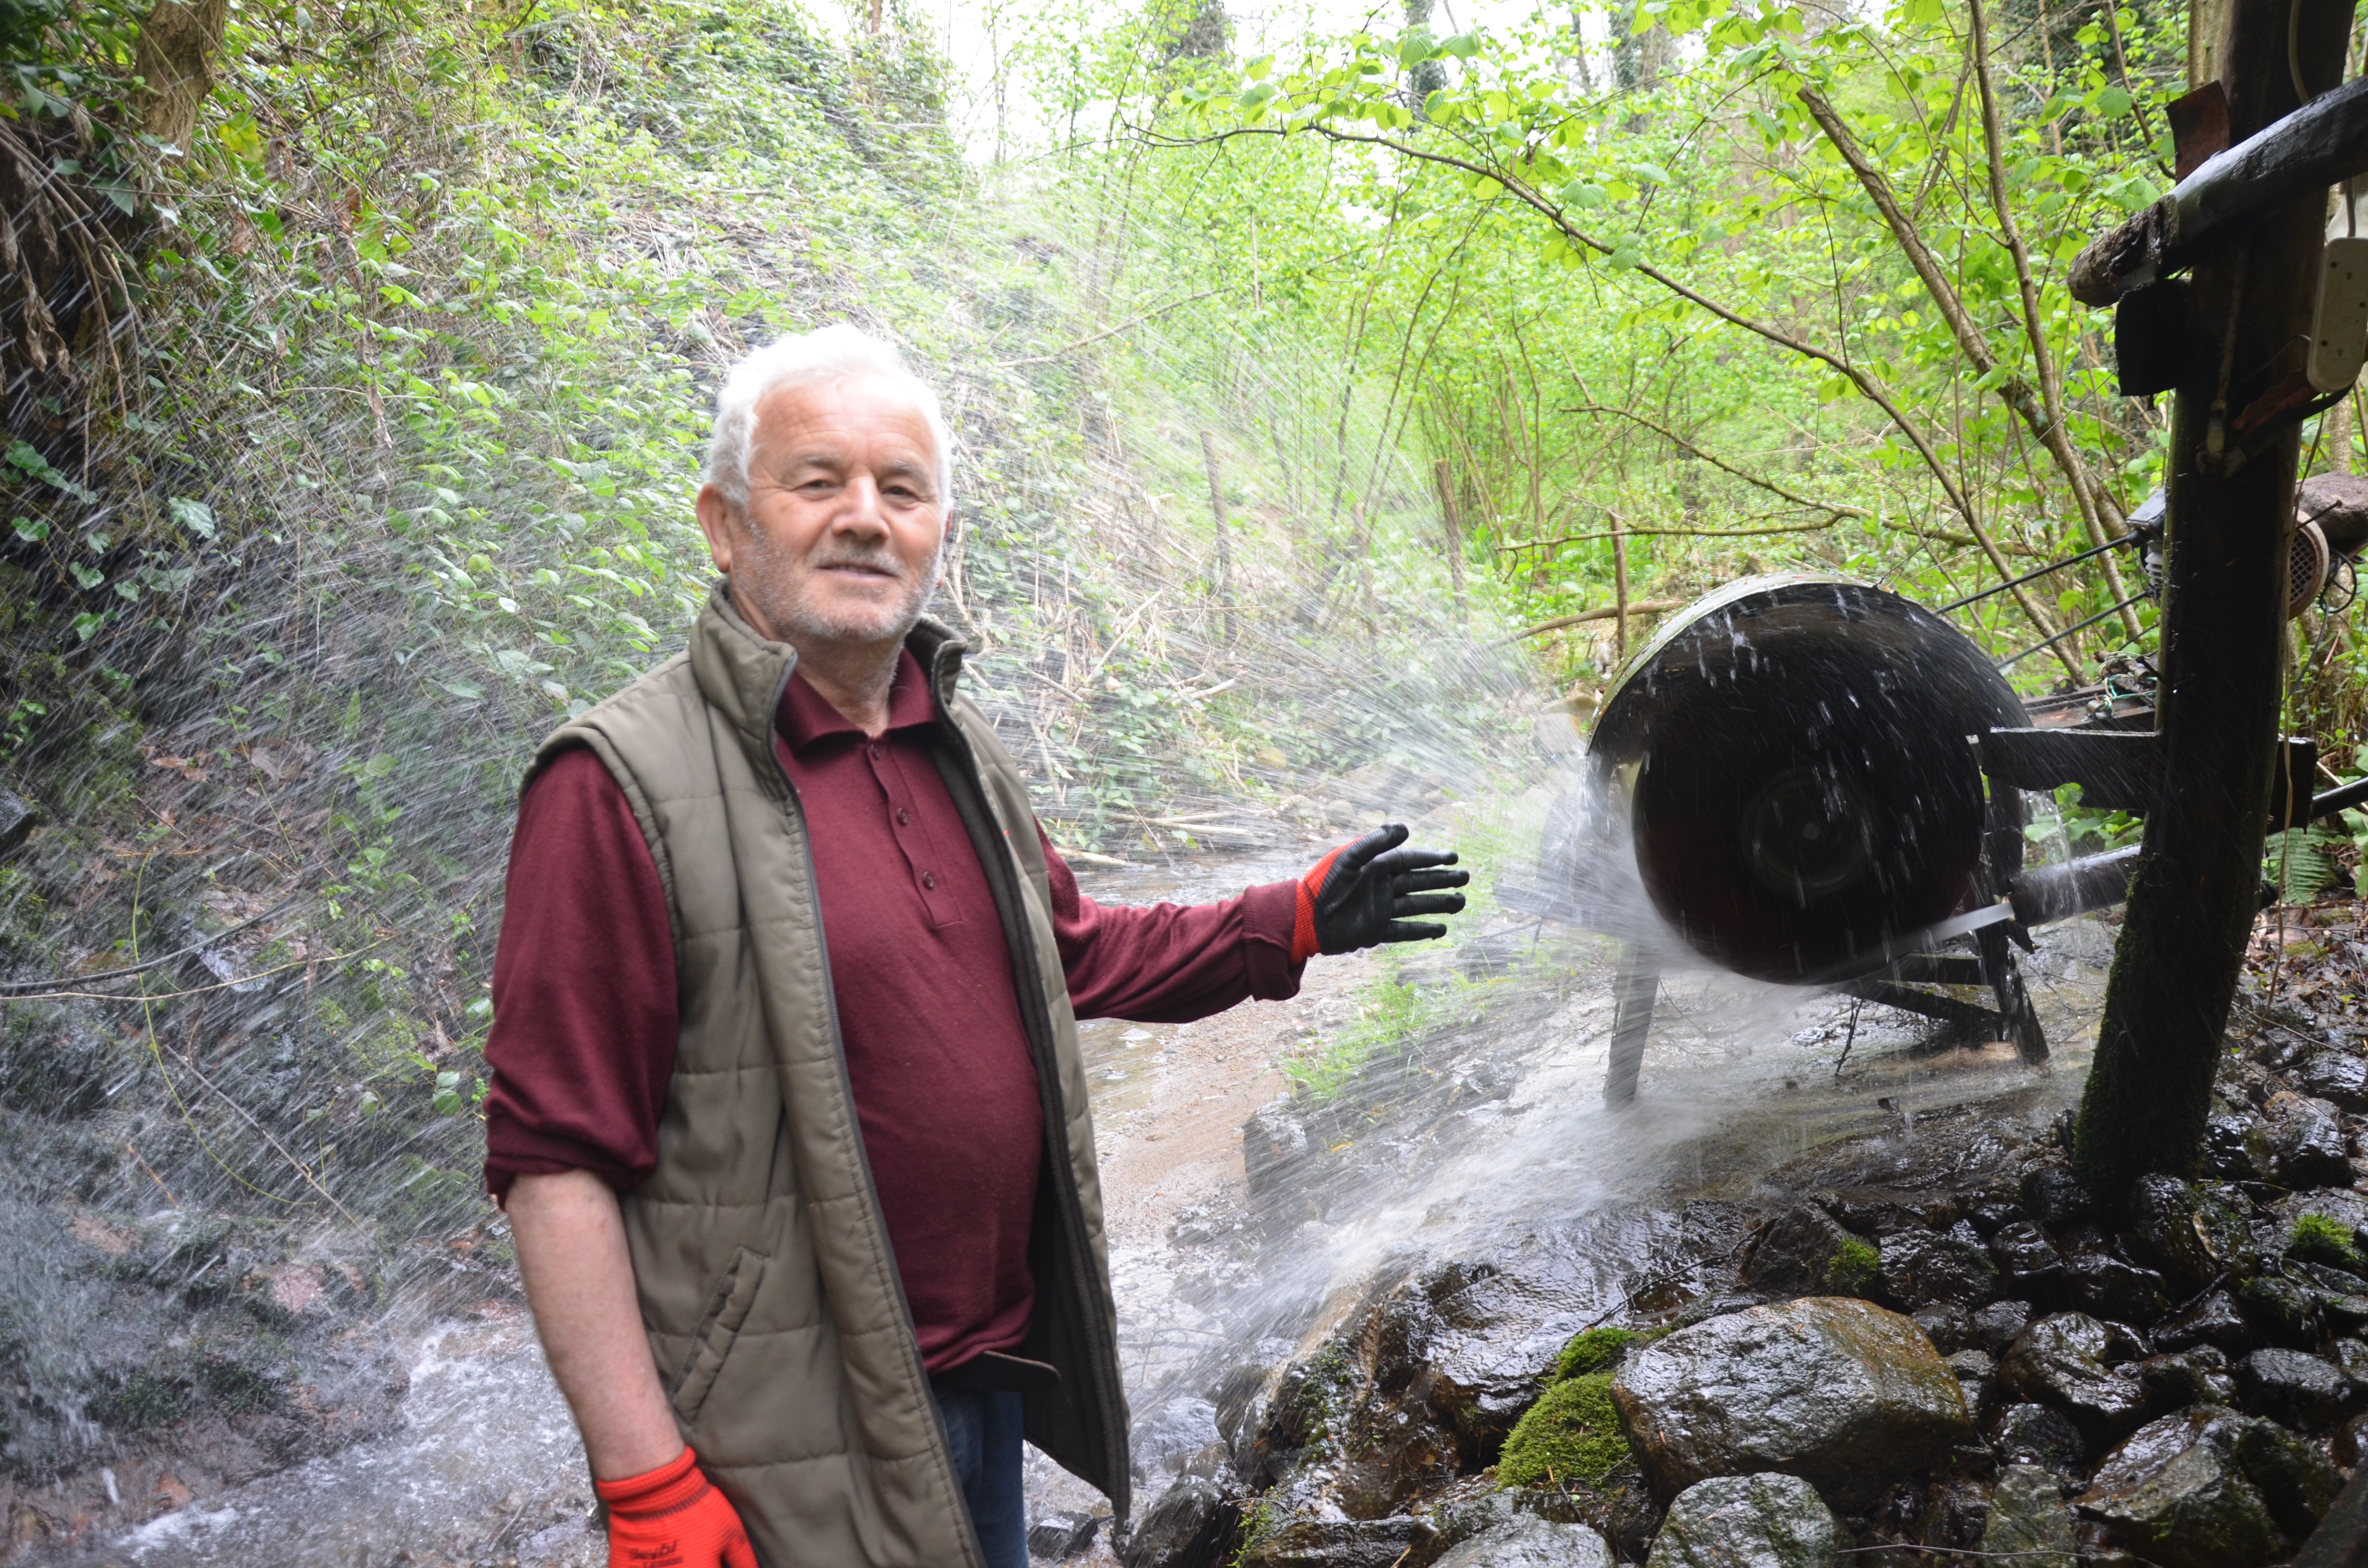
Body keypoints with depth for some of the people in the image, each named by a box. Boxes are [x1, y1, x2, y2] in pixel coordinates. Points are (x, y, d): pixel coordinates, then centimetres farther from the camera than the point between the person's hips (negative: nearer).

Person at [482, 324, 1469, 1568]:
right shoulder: (622, 785, -16)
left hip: (996, 1375, 7)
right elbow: (556, 1159, -18)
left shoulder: (959, 752, 7)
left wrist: (1290, 926, 12)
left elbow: (1075, 954, 22)